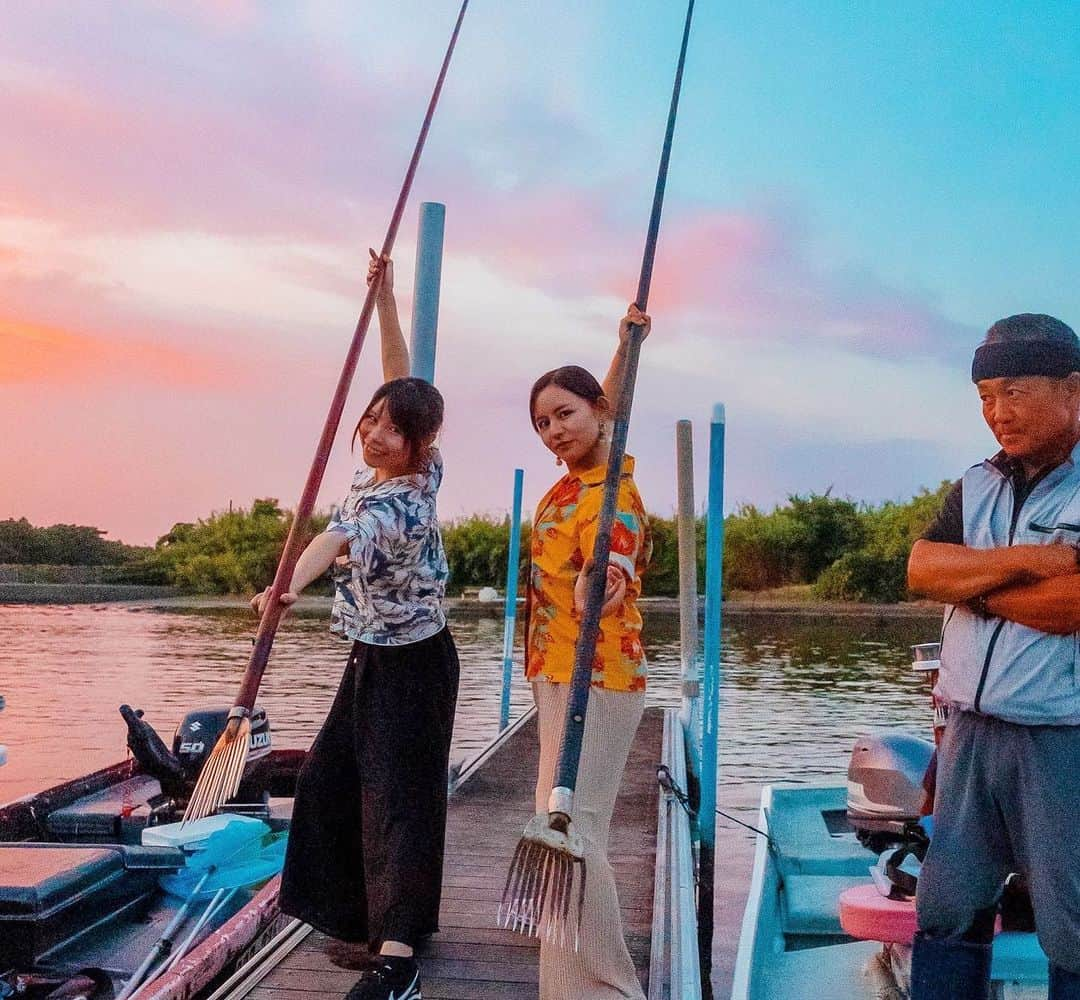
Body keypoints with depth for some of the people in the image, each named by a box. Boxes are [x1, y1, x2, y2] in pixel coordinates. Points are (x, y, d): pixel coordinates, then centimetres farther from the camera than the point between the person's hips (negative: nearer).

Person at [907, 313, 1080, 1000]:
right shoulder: (977, 487, 13)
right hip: (972, 731, 6)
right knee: (948, 907, 11)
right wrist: (1025, 562, -14)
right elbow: (921, 569, -1)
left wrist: (972, 581, -9)